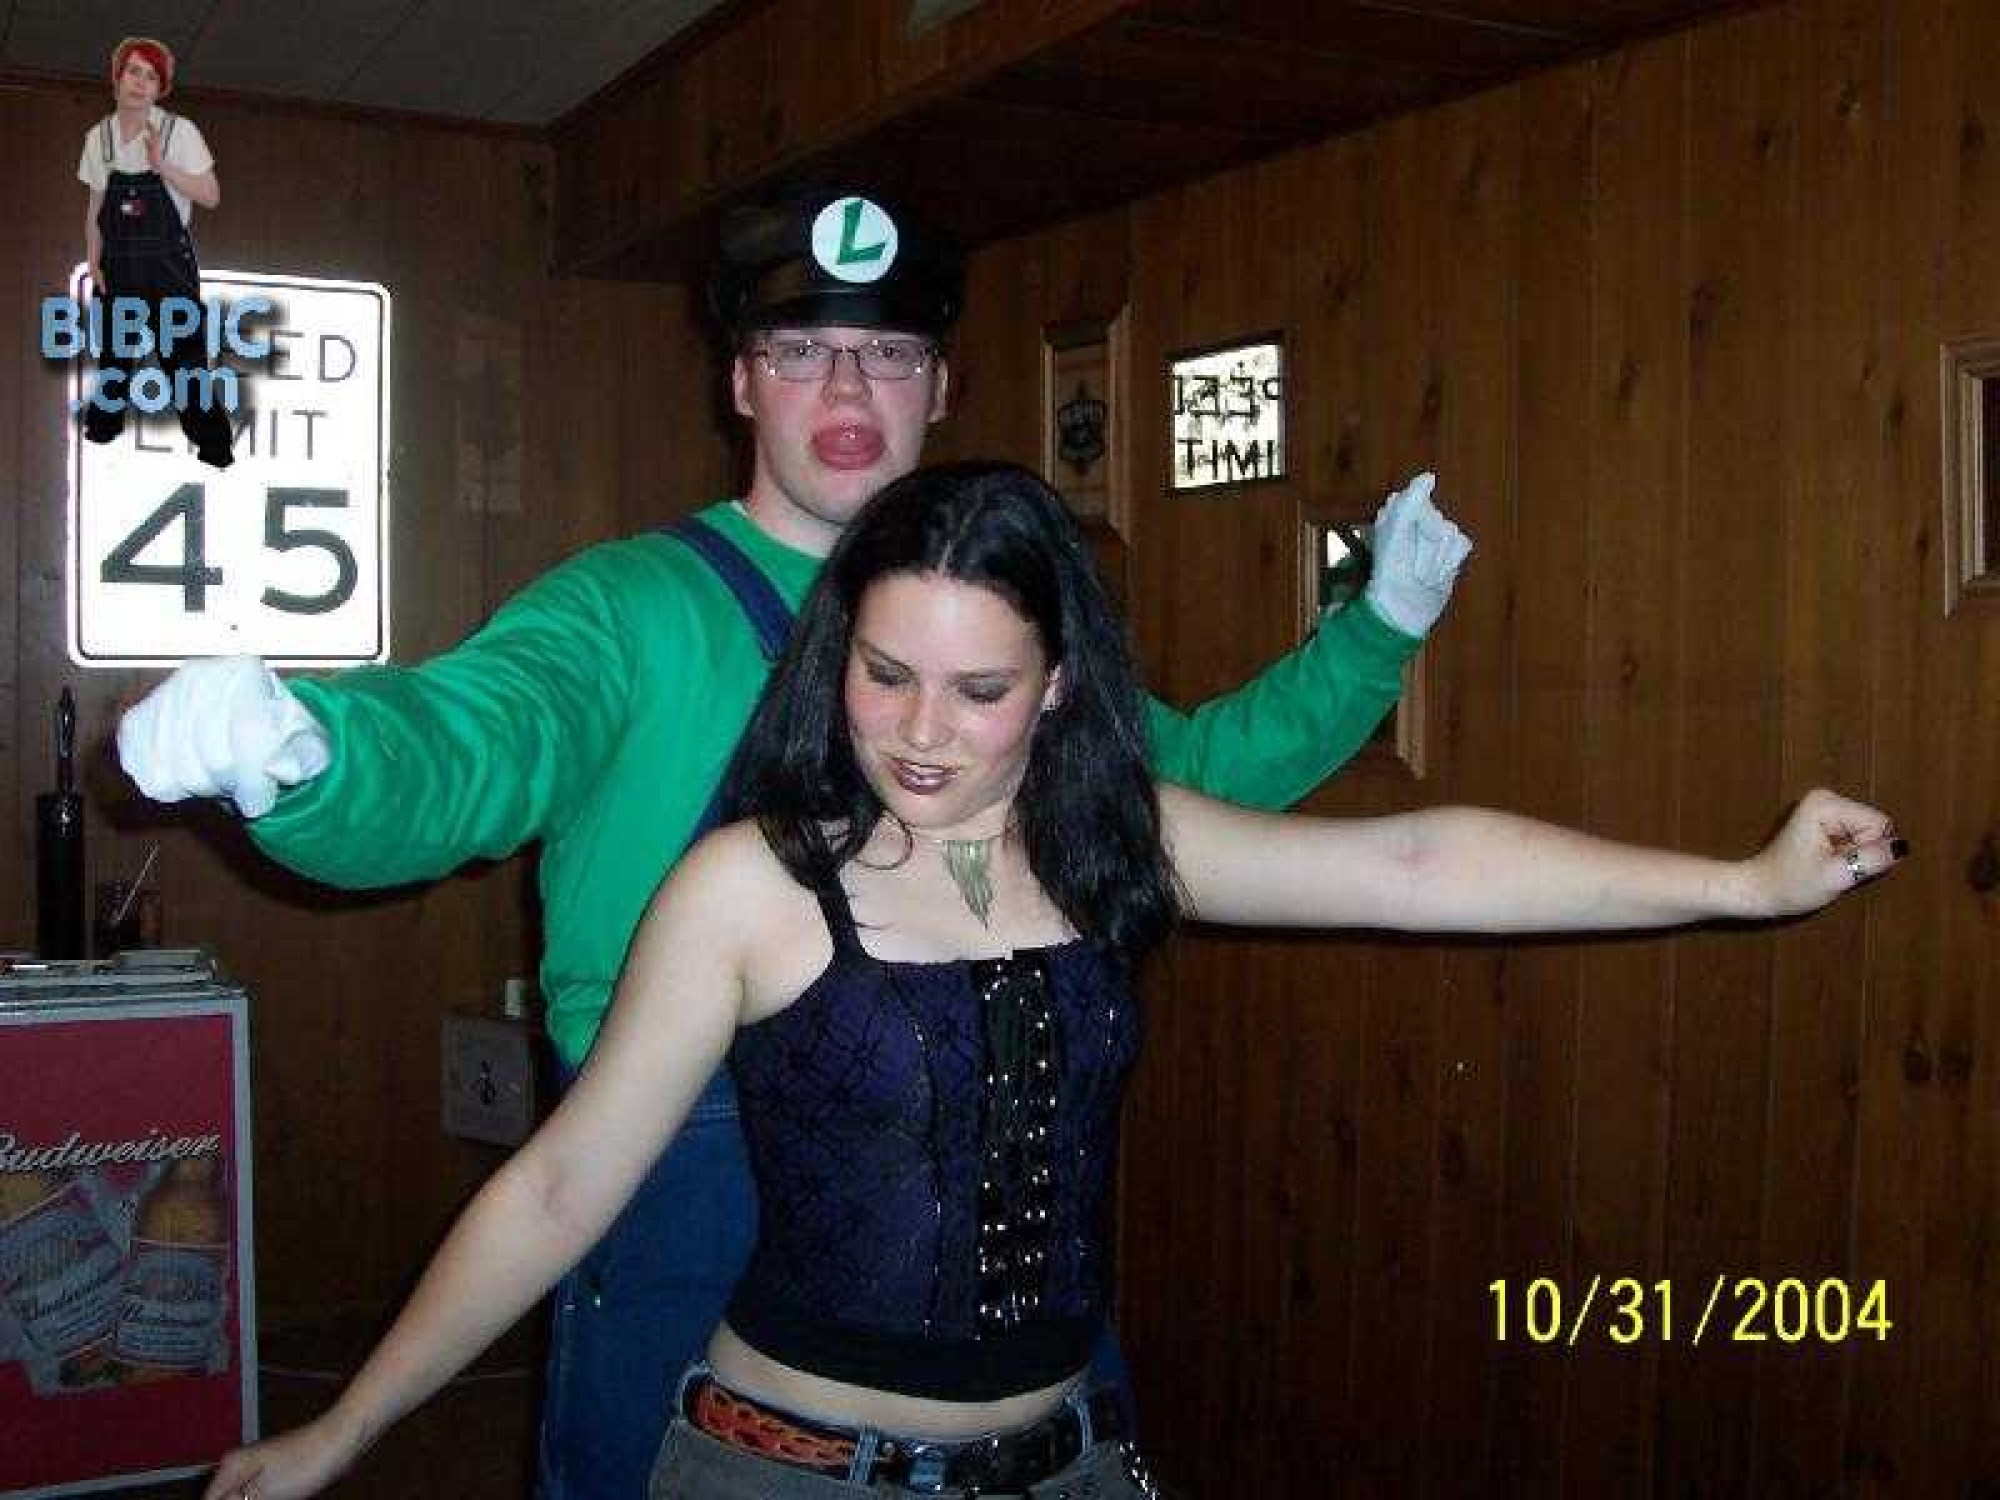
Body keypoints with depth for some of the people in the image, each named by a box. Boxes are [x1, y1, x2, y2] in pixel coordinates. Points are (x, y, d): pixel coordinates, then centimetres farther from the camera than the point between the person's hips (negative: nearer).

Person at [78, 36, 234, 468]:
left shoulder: (179, 131, -10)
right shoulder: (99, 136, 1)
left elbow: (210, 195, -13)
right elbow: (95, 208, 7)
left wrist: (161, 164, -24)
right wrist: (94, 263, 4)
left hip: (170, 265, -4)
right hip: (119, 265, 4)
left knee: (182, 354, -1)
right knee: (114, 351, 20)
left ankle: (213, 444, 11)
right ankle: (105, 421, 40)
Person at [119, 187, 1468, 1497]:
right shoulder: (635, 608, -8)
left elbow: (1185, 774, 18)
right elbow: (460, 749, -24)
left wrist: (1376, 633, 9)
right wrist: (296, 750, -46)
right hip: (691, 1189, -4)